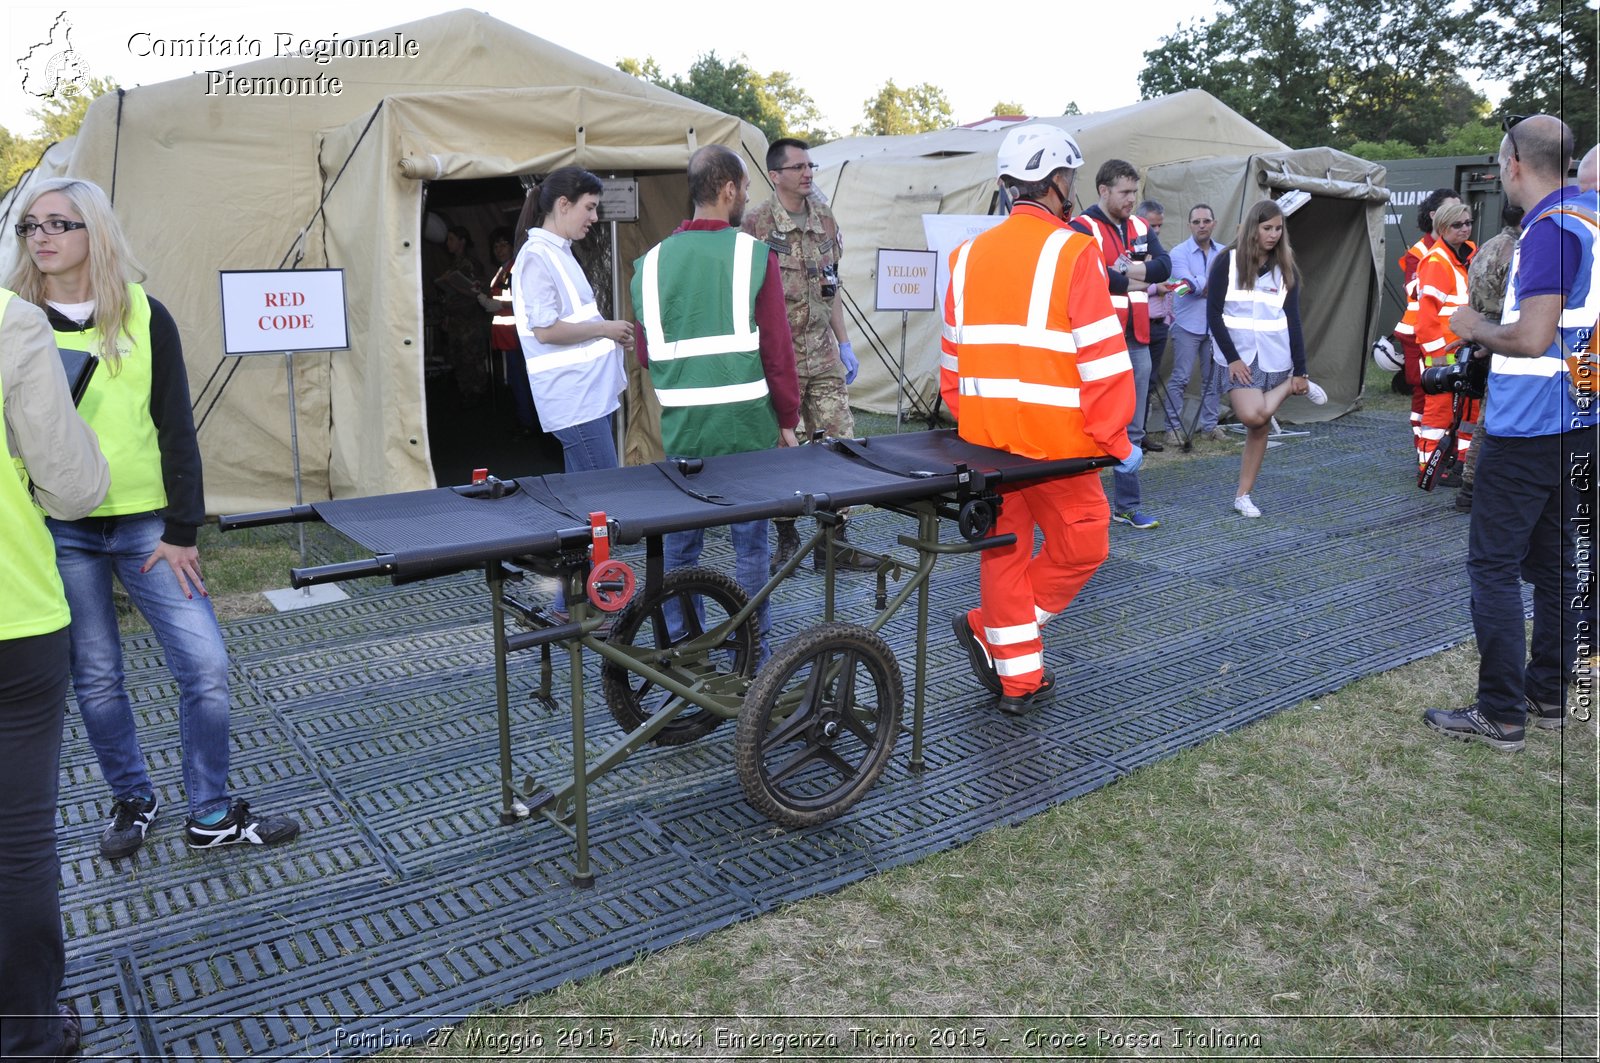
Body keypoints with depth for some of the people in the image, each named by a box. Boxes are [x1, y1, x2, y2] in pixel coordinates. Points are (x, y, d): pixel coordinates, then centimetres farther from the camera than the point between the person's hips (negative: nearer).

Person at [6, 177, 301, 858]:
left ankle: (211, 816, 12)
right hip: (58, 532, 0)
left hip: (145, 523, 0)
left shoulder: (144, 316, 1)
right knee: (95, 677, 9)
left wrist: (182, 530, -3)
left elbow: (176, 429, 1)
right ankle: (132, 801, 31)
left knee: (205, 665, -4)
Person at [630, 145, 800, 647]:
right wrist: (787, 418, 3)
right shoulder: (755, 255, -7)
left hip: (680, 428, 3)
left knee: (679, 546, 13)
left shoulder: (652, 260, 5)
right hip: (745, 422, -3)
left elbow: (646, 354, 10)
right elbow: (778, 348, -7)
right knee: (750, 543, 9)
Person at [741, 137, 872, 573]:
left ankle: (834, 542, 13)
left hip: (822, 355, 5)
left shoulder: (825, 220, 11)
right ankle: (786, 541, 18)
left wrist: (844, 344, 15)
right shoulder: (755, 224, -7)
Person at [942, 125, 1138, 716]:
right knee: (1080, 545, 12)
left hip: (983, 436, 6)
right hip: (1055, 436, -6)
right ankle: (988, 631, 12)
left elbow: (954, 353, 13)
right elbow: (1101, 356, -12)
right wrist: (1117, 440, -5)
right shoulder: (1072, 252, -8)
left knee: (1004, 548, 13)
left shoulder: (969, 255, 10)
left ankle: (1018, 679, 21)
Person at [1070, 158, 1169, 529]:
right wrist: (1136, 279, -8)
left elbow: (1164, 265, 2)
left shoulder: (1139, 227, 13)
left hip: (1136, 341, 7)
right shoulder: (1083, 228, -8)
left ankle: (1127, 505, 20)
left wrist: (1127, 270, -14)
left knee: (1133, 429, 11)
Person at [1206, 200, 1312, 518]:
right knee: (1252, 417, -25)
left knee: (1260, 427, 0)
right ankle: (1286, 389, 6)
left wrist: (1300, 370, 2)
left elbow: (1293, 320, 7)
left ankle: (1243, 496, 11)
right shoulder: (1228, 262, -2)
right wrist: (1232, 357, -12)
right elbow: (1214, 314, -5)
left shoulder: (1285, 269, 7)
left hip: (1275, 357, 3)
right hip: (1239, 357, -3)